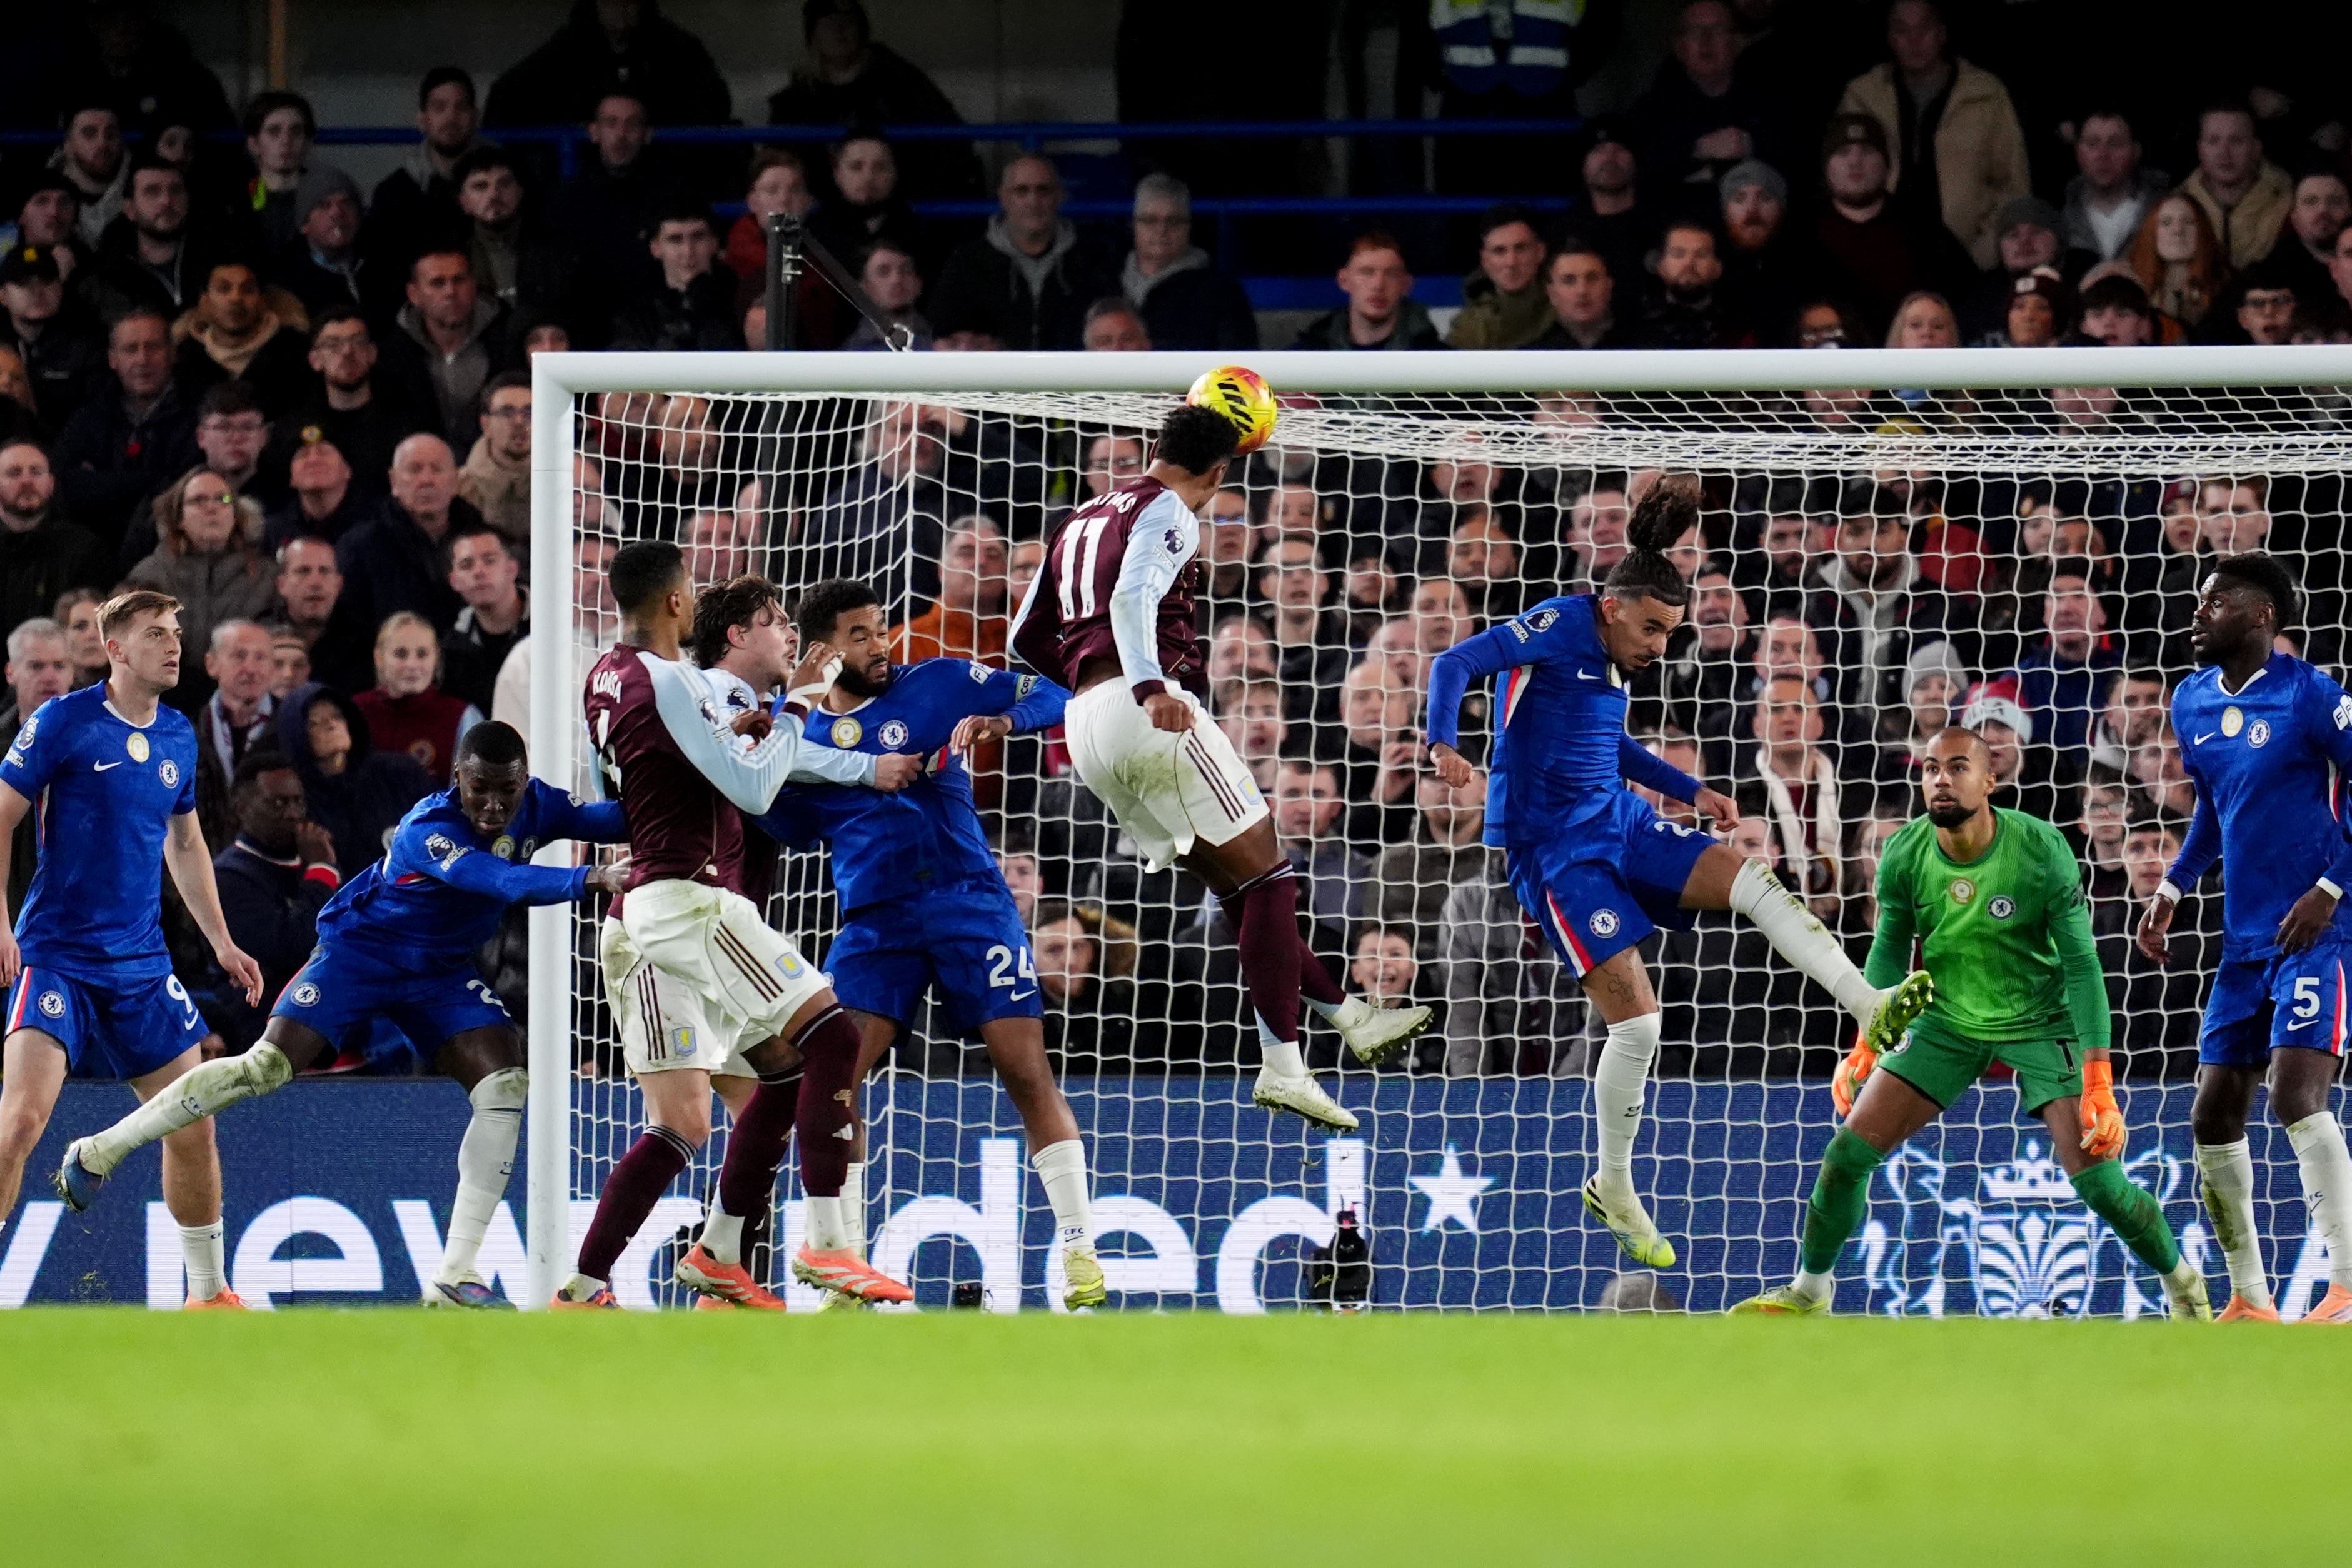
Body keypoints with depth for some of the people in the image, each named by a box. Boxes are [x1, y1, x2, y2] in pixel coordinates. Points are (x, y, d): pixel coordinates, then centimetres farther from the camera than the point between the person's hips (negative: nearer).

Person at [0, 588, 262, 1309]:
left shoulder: (178, 736, 9)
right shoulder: (63, 722, -8)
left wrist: (220, 939, 20)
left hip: (141, 964, 6)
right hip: (58, 954, -6)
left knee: (192, 1125, 6)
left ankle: (208, 1291, 21)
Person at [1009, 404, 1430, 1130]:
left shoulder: (1079, 521, 24)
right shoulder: (1168, 512, 0)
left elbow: (1026, 639, 26)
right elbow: (1134, 596, -20)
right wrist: (1149, 686, -34)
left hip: (1087, 728, 8)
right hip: (1155, 716, -8)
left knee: (1236, 885, 15)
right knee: (1265, 873, -3)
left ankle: (1349, 1016, 19)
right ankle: (1283, 1064, -11)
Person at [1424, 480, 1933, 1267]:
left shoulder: (1615, 657, 12)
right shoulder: (1558, 626, -12)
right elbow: (1455, 664, -22)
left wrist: (1691, 791, 29)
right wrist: (1445, 744, -39)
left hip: (1616, 821, 8)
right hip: (1553, 845, -8)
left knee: (1754, 883, -12)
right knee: (1636, 1019, -11)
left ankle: (1874, 1008, -21)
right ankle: (1613, 1188, 6)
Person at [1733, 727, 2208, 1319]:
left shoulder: (2042, 850, -23)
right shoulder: (1904, 855, -13)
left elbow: (2081, 964, -19)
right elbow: (1890, 948, 5)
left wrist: (2098, 1082, -23)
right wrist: (1865, 1047, 1)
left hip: (2040, 1022, -3)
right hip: (1946, 1022, 3)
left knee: (2096, 1179, -14)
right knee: (1848, 1153, -6)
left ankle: (2183, 1282, 13)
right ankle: (1808, 1290, 16)